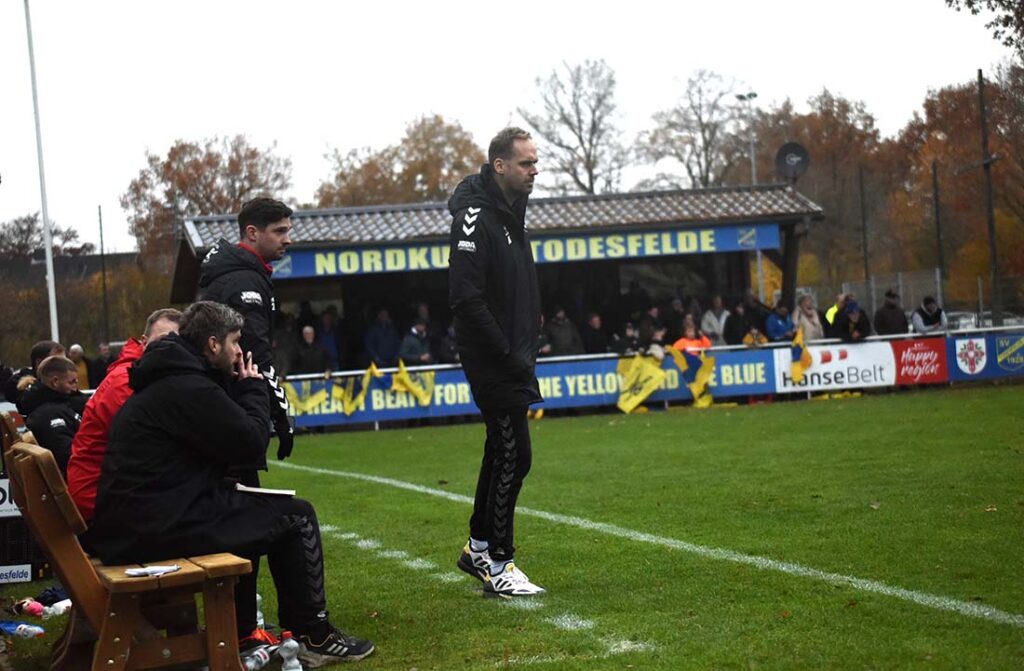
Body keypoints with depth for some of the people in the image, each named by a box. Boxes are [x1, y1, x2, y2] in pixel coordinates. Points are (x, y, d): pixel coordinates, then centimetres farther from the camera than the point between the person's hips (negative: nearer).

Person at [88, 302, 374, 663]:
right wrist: (253, 388, 4)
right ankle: (313, 635, 11)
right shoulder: (188, 388, -17)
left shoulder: (165, 380, 16)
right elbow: (252, 441, -12)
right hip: (159, 528, -10)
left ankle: (239, 634, 32)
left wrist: (239, 387, 12)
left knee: (245, 508, 32)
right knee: (297, 517, 1)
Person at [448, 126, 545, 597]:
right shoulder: (476, 215, -17)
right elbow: (466, 298, -24)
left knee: (503, 450, 16)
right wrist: (508, 357, -21)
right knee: (513, 455, -8)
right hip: (492, 361, -10)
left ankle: (479, 548, 28)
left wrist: (525, 353, 13)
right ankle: (497, 566, -1)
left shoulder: (511, 211, 14)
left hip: (512, 358, 10)